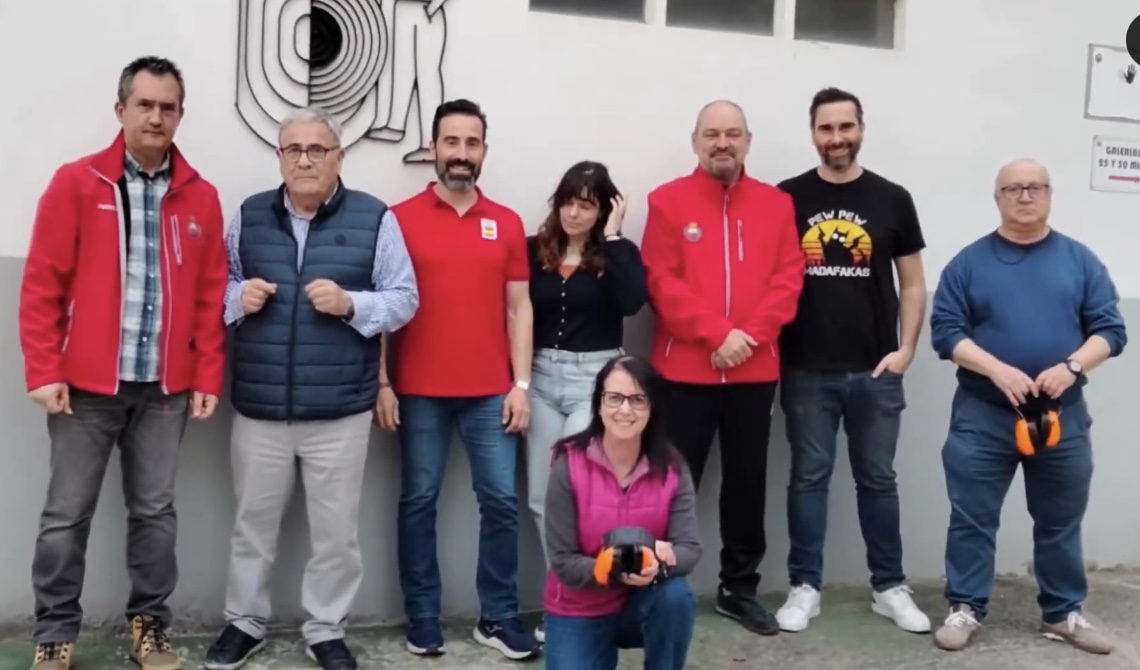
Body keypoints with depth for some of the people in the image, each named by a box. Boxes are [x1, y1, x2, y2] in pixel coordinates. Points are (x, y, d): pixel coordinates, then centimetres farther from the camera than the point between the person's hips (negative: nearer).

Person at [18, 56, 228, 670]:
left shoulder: (201, 197, 5)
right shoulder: (75, 183, -1)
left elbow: (211, 296, 5)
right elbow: (42, 285, -3)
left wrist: (208, 377, 1)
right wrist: (44, 372, -8)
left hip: (166, 389, 2)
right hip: (86, 384, -2)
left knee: (155, 511, 10)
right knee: (67, 514, 7)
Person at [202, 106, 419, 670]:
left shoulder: (374, 218, -1)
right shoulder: (248, 216, 8)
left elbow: (404, 299, -2)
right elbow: (218, 287, 13)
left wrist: (351, 303, -19)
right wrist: (239, 297, -9)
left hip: (340, 411, -2)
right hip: (258, 407, 2)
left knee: (336, 530, 9)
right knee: (253, 522, 15)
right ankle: (245, 622, 34)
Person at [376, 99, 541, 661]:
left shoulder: (507, 223, 8)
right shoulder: (400, 219, 1)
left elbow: (519, 308, 7)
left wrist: (521, 384, 1)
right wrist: (382, 384, -4)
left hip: (491, 393, 2)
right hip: (419, 393, -2)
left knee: (501, 500, 4)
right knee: (418, 502, 6)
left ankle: (499, 617, 18)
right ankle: (422, 619, 19)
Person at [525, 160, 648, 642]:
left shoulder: (619, 253, 0)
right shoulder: (534, 251, 5)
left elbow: (631, 302, -19)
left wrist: (612, 238, -15)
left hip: (596, 377, -3)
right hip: (541, 377, 3)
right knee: (543, 498, 8)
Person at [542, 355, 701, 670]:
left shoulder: (672, 468, -11)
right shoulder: (570, 464, -17)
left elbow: (690, 548, -18)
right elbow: (563, 563, -17)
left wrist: (661, 562, -40)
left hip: (645, 604, 1)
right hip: (579, 611, -1)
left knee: (675, 595, -30)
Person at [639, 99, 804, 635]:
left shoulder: (776, 204, 8)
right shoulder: (667, 201, 0)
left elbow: (788, 279, 1)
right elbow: (661, 282, -9)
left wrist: (751, 334, -14)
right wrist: (717, 333, -18)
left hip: (756, 370, 3)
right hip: (686, 369, -3)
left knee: (748, 482, 12)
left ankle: (740, 589, 25)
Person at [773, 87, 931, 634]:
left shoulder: (892, 199, 4)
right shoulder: (787, 198, 2)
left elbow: (912, 283, 8)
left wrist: (905, 349, -2)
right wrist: (773, 346, -4)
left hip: (875, 371, 1)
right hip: (807, 371, -1)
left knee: (878, 479, 11)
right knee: (808, 478, 7)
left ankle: (890, 588, 23)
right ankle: (804, 588, 17)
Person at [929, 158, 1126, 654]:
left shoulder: (1080, 260, 6)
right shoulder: (969, 262, 1)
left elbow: (1110, 329, 2)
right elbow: (945, 331, -5)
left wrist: (1071, 366, -16)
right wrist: (996, 369, -19)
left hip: (1062, 415, 2)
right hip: (983, 415, -2)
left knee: (1061, 522, 12)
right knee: (972, 518, 3)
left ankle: (1063, 613, 27)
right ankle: (966, 608, 16)